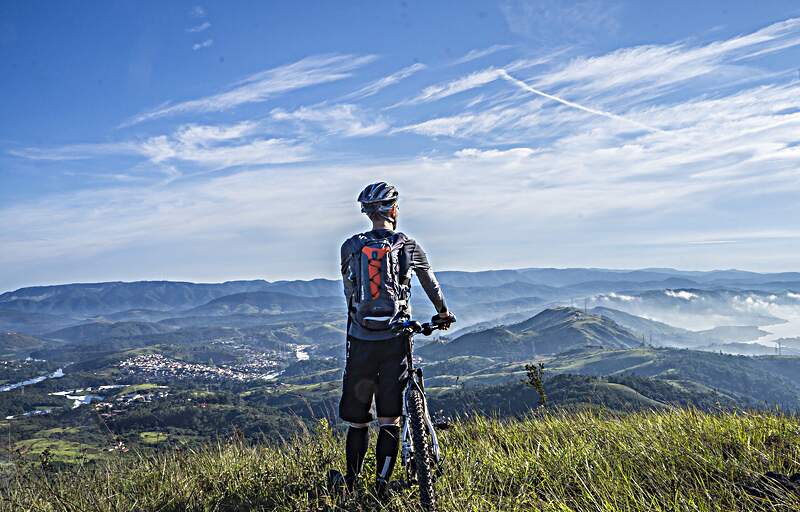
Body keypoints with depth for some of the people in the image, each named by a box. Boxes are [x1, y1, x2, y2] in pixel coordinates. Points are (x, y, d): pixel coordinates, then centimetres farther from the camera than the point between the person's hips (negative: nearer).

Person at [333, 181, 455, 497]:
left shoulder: (349, 247, 3)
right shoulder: (408, 246, 1)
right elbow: (430, 282, 17)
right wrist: (443, 313, 35)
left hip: (360, 340, 2)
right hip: (394, 340, -1)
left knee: (356, 419, 13)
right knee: (390, 419, 7)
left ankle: (351, 484, 23)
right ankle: (382, 487, 10)